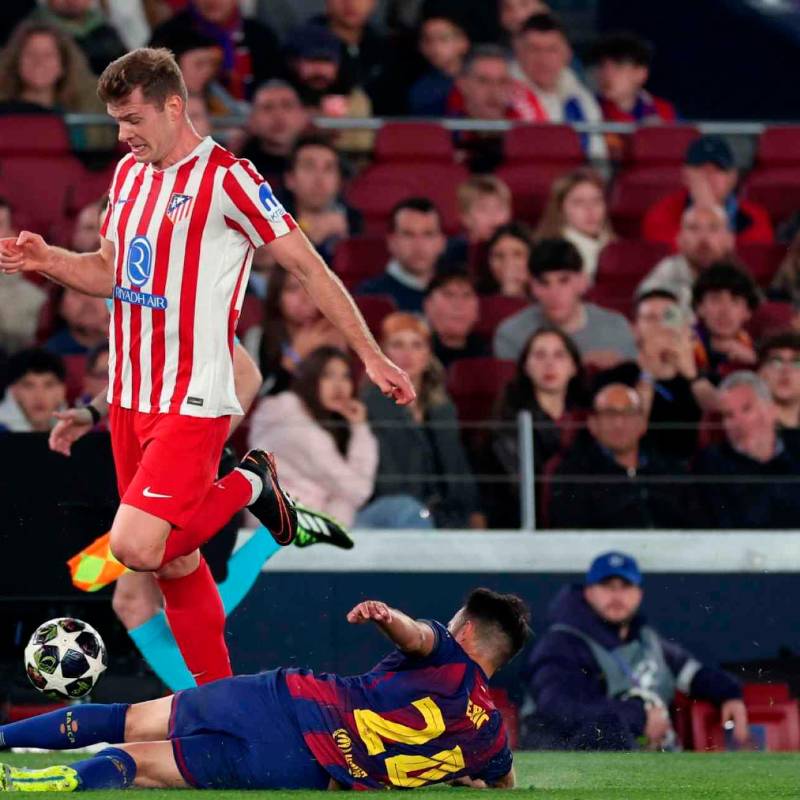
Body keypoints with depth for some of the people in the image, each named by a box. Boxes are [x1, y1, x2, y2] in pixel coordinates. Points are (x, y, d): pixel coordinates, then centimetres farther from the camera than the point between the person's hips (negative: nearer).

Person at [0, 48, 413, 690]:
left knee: (135, 547, -20)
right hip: (130, 396, 7)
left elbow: (309, 267, -9)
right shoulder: (130, 173, 11)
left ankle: (247, 486, 4)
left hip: (193, 402, -7)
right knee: (175, 560, 10)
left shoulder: (226, 179, -12)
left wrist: (370, 355, -9)